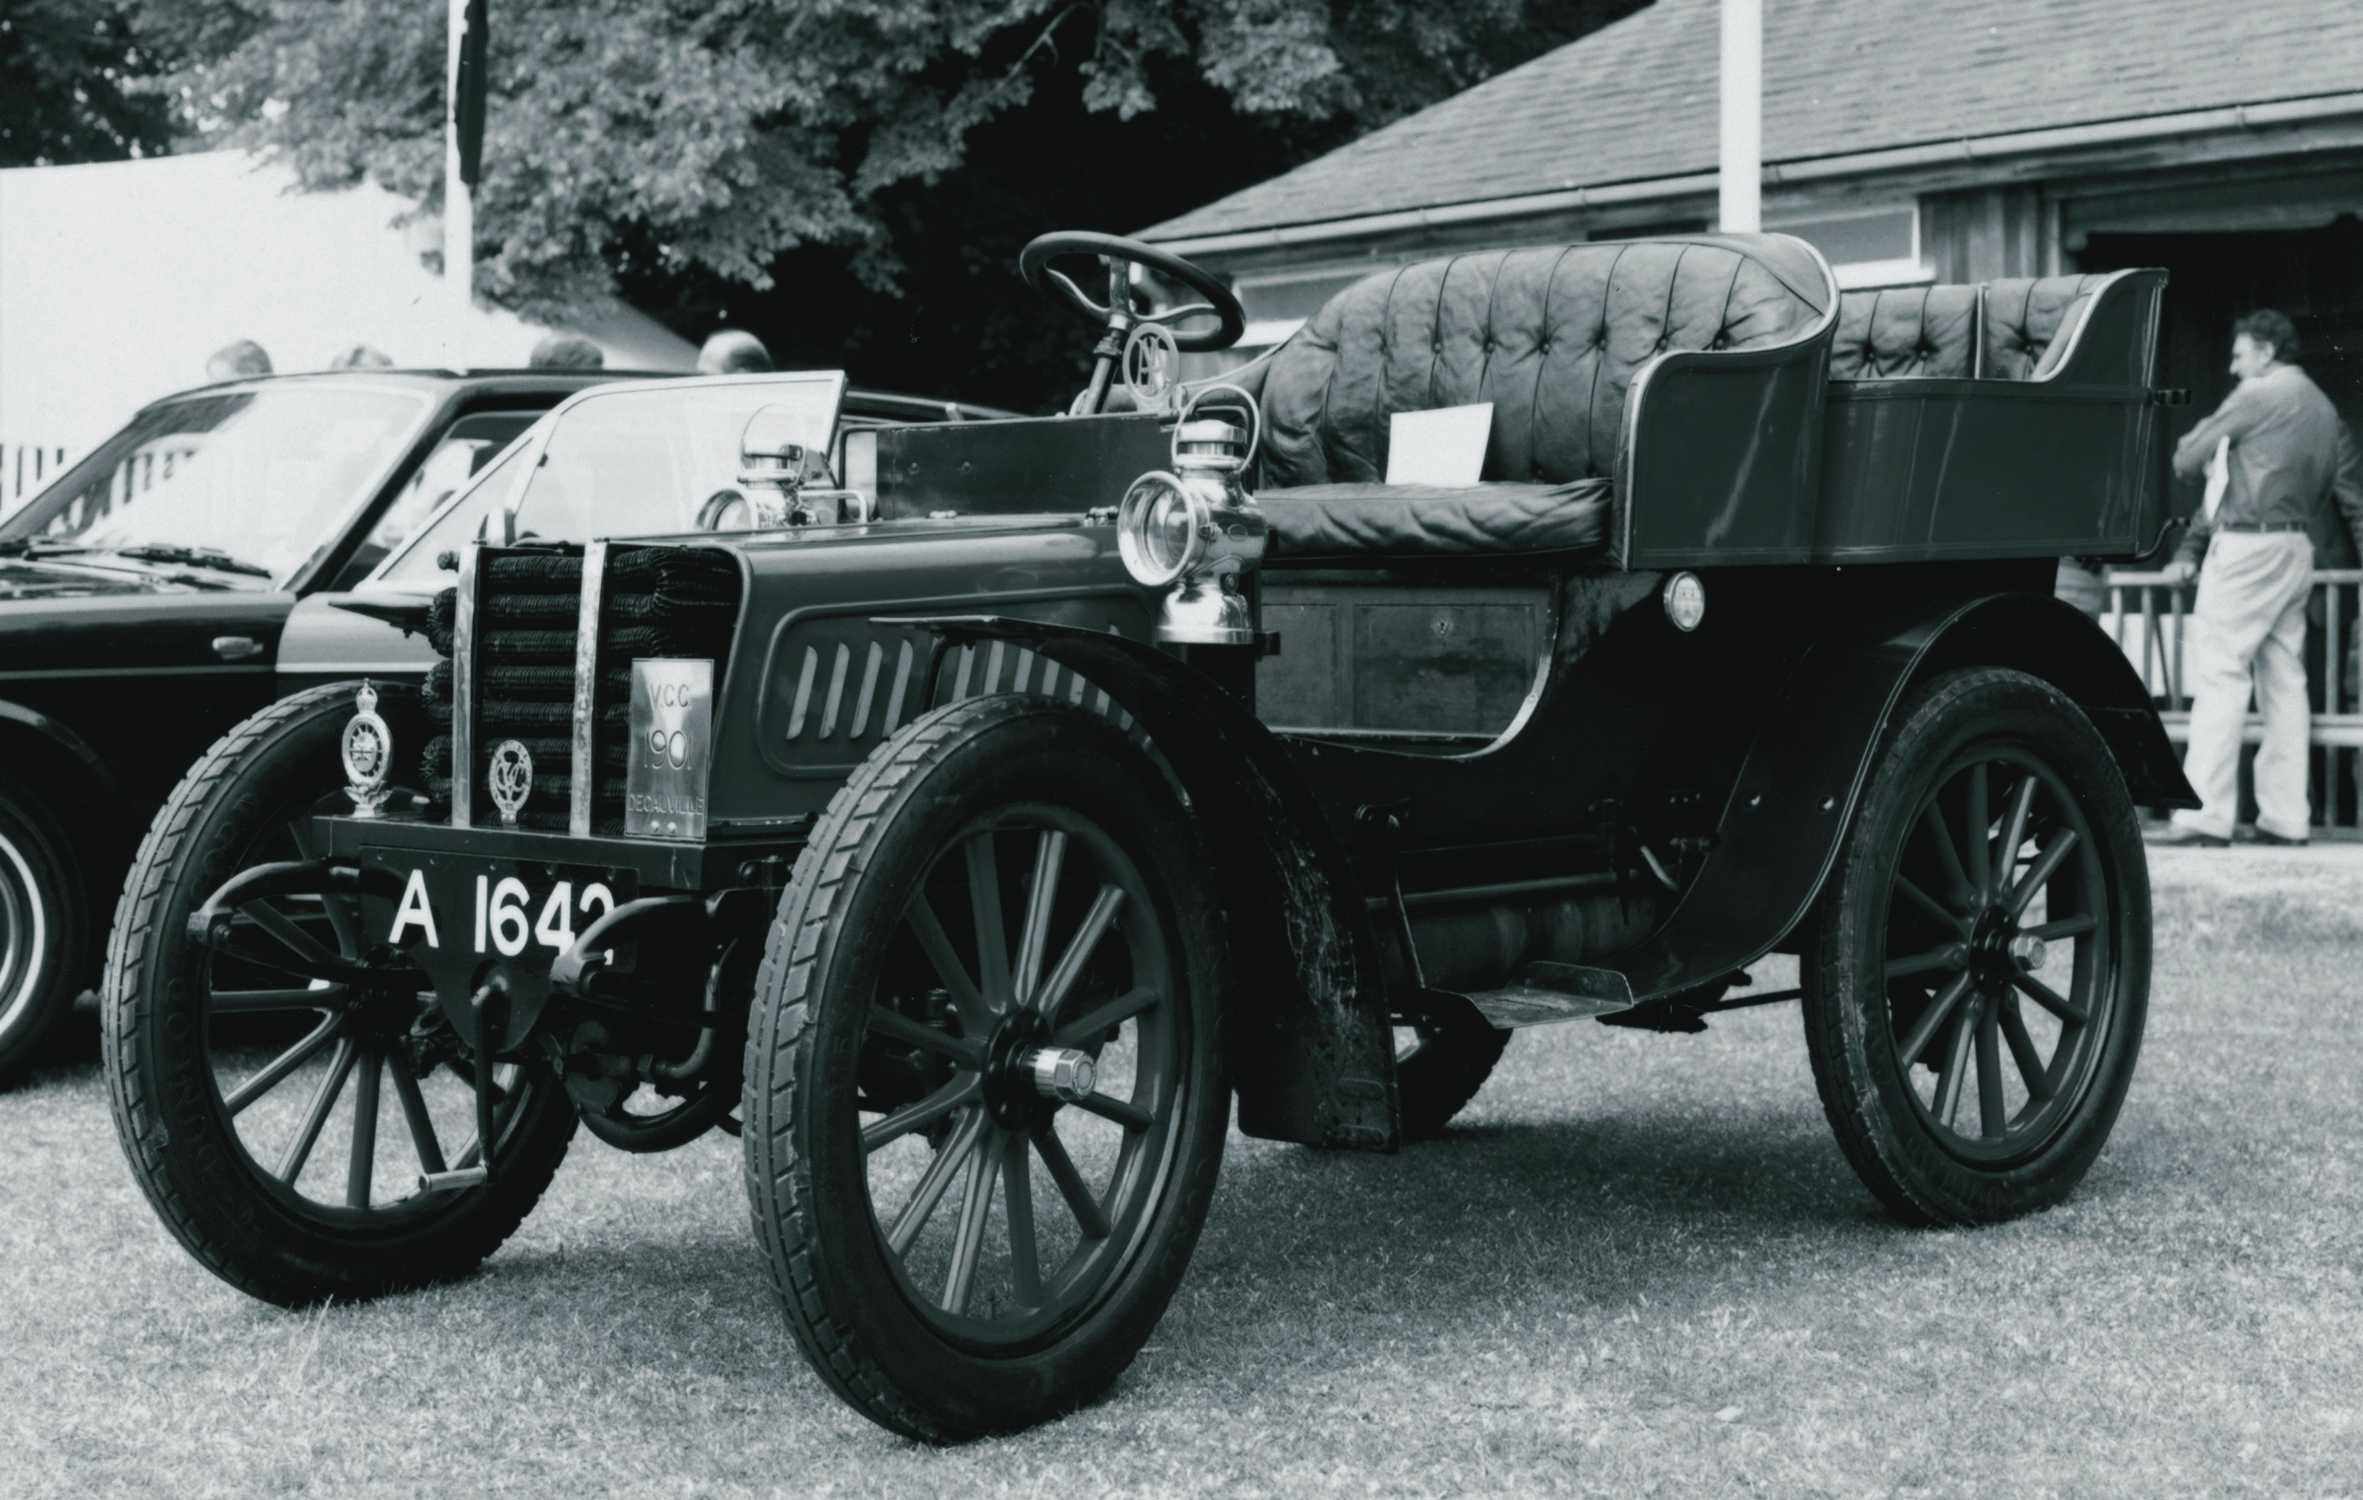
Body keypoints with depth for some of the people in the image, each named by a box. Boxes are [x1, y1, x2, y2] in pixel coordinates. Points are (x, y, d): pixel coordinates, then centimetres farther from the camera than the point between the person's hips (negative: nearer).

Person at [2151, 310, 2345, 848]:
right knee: (2284, 681, 8)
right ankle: (2285, 817, 7)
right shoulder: (2322, 408, 17)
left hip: (2249, 546, -8)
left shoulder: (2259, 394, -8)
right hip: (2298, 548, 8)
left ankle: (2207, 815, -13)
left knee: (2219, 675, -8)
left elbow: (2189, 458, -5)